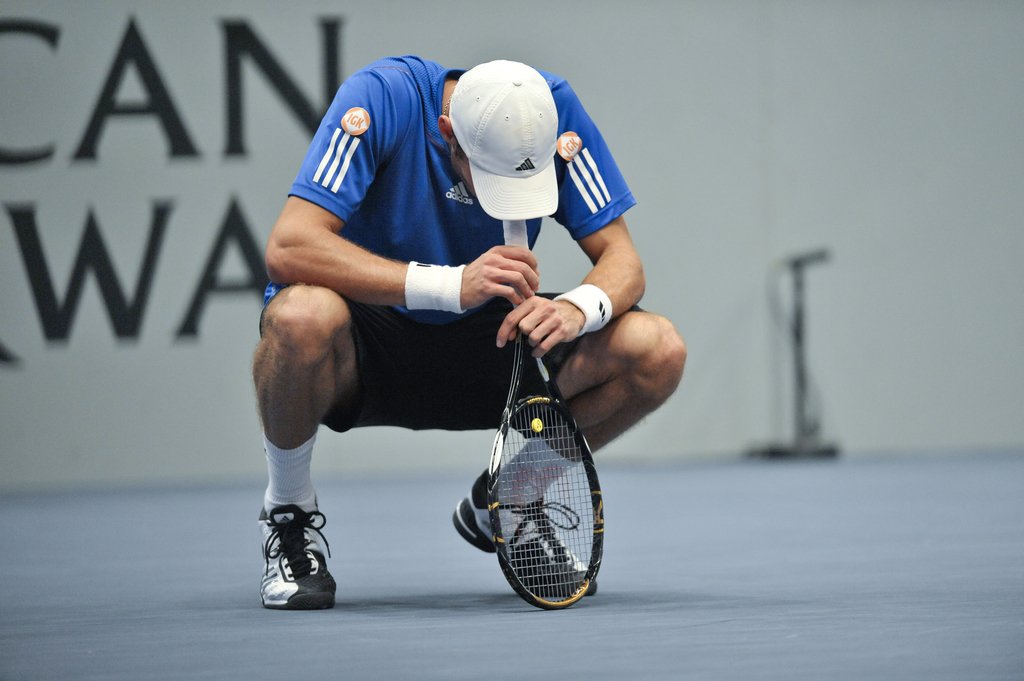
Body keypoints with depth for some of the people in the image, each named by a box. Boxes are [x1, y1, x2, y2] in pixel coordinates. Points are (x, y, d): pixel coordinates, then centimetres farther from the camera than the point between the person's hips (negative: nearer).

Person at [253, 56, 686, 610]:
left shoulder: (551, 108, -14)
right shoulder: (381, 98, -25)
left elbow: (621, 260, -10)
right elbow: (287, 248, -34)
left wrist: (577, 309, -34)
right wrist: (451, 285, -42)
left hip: (482, 341, 4)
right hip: (367, 342, -4)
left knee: (657, 352, -17)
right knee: (303, 314, -40)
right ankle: (289, 514, -9)